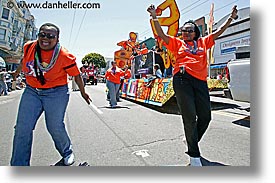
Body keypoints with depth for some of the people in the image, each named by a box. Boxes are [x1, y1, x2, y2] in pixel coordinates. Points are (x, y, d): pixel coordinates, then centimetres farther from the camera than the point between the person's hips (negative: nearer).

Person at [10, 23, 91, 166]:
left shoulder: (64, 56, -16)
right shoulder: (29, 47, -2)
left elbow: (76, 75, -4)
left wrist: (83, 92, 5)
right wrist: (17, 71, 38)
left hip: (56, 93, -4)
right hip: (31, 91, 5)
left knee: (55, 127, 0)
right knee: (22, 129, 2)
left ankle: (67, 152, 30)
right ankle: (19, 165, 19)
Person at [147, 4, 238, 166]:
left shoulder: (203, 42, 26)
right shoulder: (177, 43, 18)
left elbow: (218, 32, 30)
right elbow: (161, 35, 11)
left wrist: (231, 18, 29)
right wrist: (154, 17, 5)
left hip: (200, 81, 4)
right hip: (182, 79, -3)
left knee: (205, 116, 3)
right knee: (190, 117, -5)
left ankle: (192, 142, 29)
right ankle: (194, 154, 8)